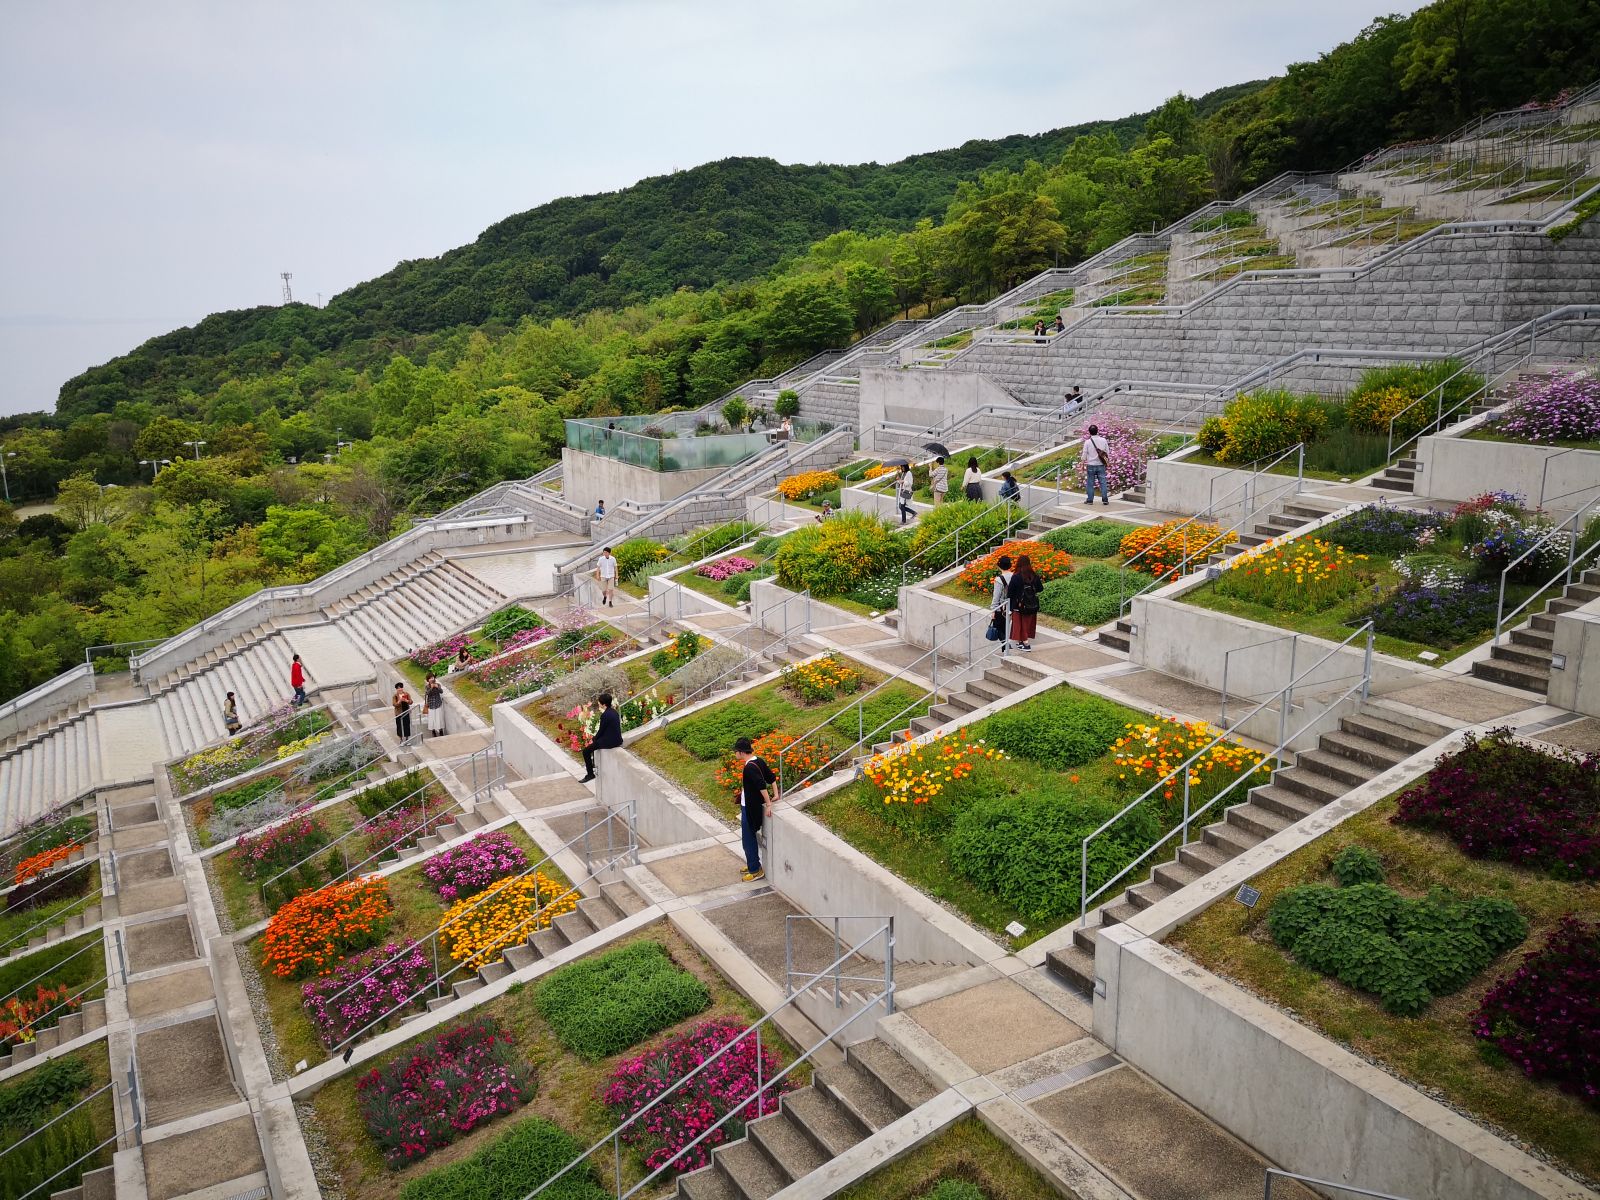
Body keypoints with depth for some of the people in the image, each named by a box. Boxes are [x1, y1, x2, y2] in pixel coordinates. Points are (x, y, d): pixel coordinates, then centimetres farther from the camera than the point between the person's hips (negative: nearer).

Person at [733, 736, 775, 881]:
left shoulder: (749, 767, -25)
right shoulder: (759, 761, 3)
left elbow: (761, 785, -30)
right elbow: (772, 778, 7)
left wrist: (768, 805, -25)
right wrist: (775, 794, 6)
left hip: (749, 808, -9)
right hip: (754, 805, 9)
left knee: (748, 839, 3)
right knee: (750, 836, 21)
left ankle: (756, 871, 12)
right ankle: (753, 864, 33)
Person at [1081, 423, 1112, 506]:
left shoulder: (1087, 442, -8)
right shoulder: (1103, 440, -2)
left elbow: (1084, 455, -4)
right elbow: (1107, 453, 5)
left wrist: (1083, 465, 7)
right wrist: (1108, 462, 18)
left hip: (1091, 465, -2)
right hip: (1101, 465, 2)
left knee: (1090, 483, 6)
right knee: (1103, 482, 4)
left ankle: (1090, 500, 9)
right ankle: (1105, 500, 2)